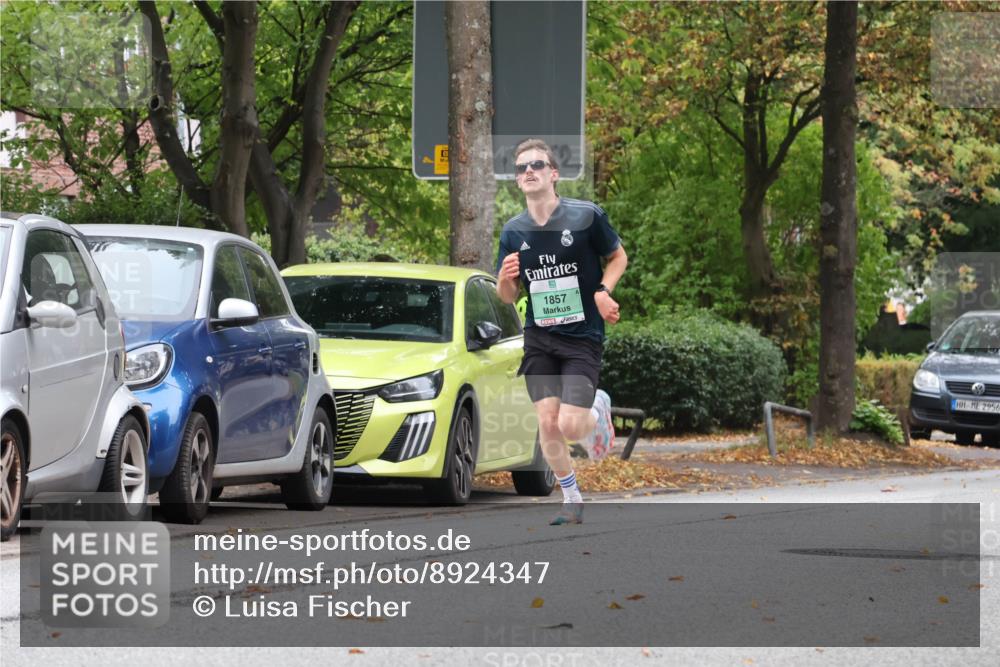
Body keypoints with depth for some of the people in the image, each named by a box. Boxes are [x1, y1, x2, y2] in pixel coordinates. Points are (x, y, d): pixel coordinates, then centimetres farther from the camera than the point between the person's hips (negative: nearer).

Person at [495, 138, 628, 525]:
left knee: (571, 426, -13)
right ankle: (571, 500, 16)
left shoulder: (587, 216, -10)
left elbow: (618, 257, 6)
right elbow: (508, 297, 9)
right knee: (548, 424, -5)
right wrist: (505, 279, -14)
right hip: (539, 339, 3)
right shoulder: (513, 231, 1)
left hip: (583, 337, -3)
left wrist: (603, 291, -13)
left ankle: (598, 411, 23)